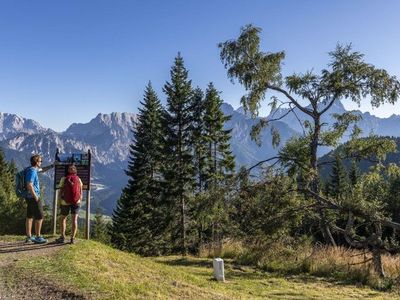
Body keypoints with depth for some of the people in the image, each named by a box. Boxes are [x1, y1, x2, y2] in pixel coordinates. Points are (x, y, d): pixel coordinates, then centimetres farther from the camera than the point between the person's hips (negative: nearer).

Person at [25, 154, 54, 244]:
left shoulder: (33, 169, 10)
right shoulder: (32, 171, -19)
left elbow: (42, 170, 31)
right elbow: (29, 185, -27)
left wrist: (52, 165, 26)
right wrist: (36, 197, -22)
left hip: (29, 197, 10)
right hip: (33, 197, -10)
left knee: (29, 217, 11)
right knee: (39, 217, -2)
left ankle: (29, 237, 17)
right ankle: (38, 237, 4)